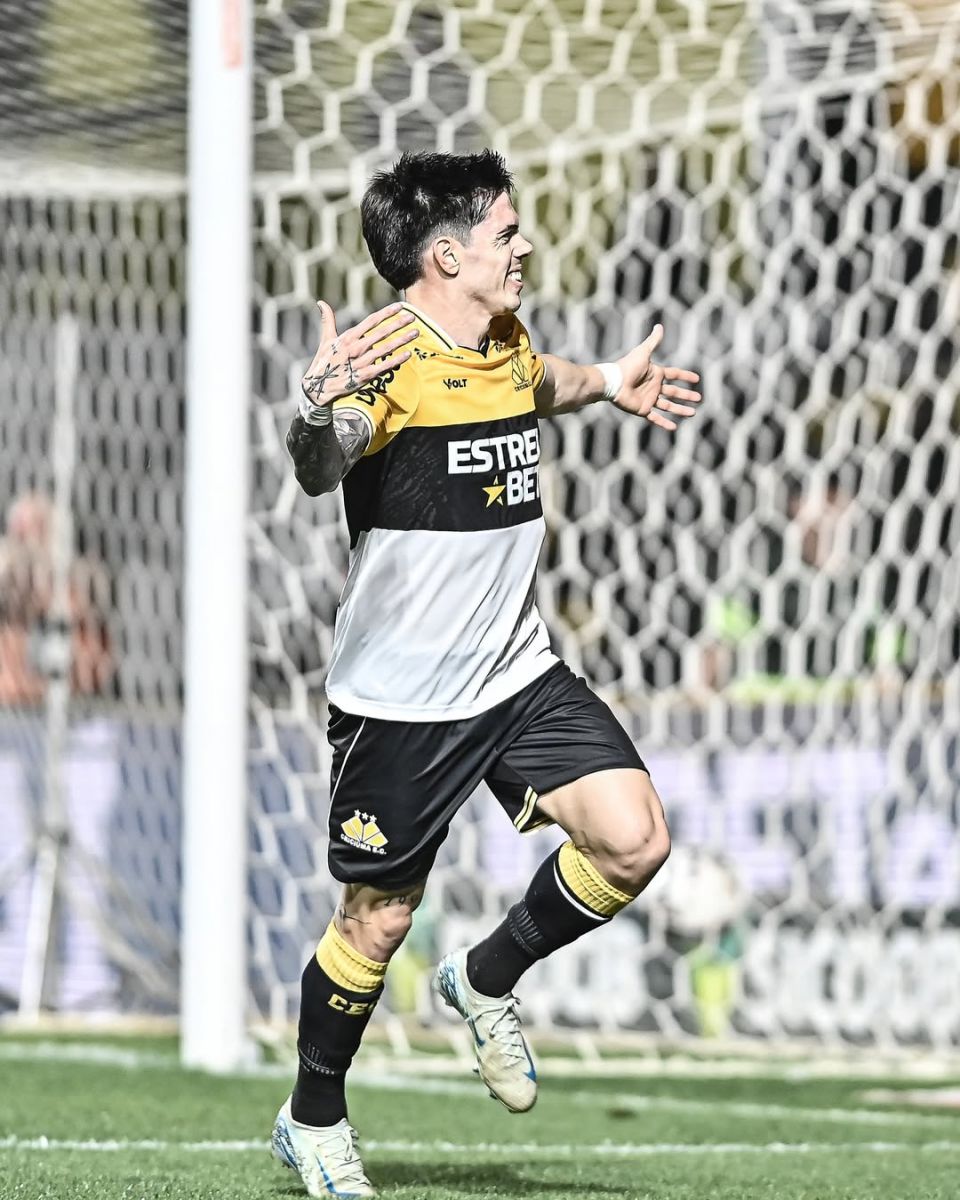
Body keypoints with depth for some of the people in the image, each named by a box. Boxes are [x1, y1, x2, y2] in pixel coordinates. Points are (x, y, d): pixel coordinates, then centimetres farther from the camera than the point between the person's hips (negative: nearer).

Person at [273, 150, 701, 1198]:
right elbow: (319, 471, -38)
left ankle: (486, 982, 15)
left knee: (633, 838, -10)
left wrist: (601, 385, 26)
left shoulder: (505, 341, 8)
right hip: (399, 699, -7)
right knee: (379, 918, 4)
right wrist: (319, 414, -57)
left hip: (519, 675, 7)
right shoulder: (390, 356, -18)